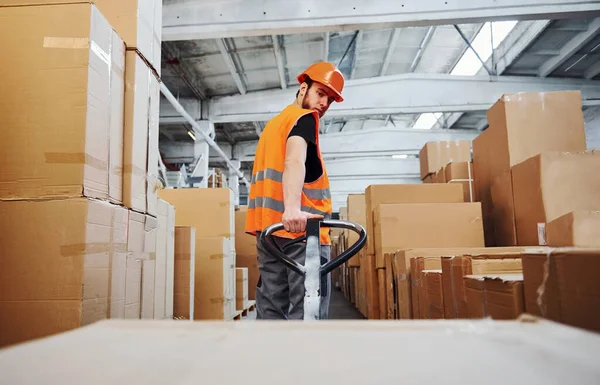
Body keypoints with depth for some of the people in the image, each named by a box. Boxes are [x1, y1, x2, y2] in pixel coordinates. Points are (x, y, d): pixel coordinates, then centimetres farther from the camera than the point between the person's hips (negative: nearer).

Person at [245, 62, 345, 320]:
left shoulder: (273, 123, 25)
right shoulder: (305, 117, -2)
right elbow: (294, 159, -22)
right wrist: (292, 208, -38)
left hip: (268, 225, 9)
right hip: (301, 228, -8)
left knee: (271, 308, 8)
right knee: (308, 309, -8)